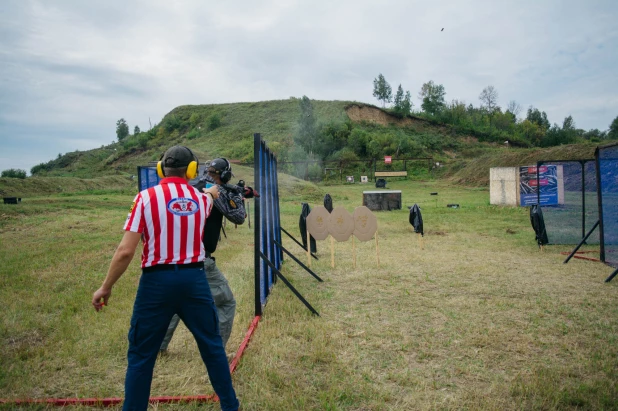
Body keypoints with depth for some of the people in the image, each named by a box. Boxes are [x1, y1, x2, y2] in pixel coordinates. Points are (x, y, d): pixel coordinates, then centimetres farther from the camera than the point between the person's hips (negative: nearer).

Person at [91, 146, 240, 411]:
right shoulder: (201, 199, 5)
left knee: (141, 355, 12)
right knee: (213, 346, 17)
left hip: (157, 281, -3)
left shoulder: (146, 197, -6)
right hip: (194, 279, 3)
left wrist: (105, 287, 1)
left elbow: (125, 251, -11)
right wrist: (210, 193, 56)